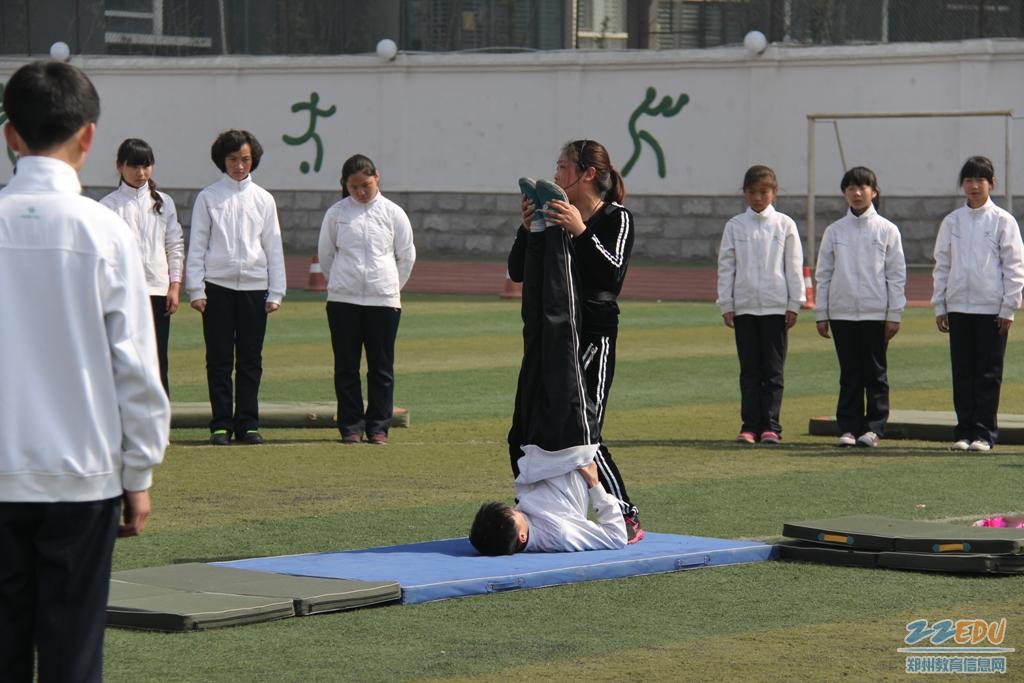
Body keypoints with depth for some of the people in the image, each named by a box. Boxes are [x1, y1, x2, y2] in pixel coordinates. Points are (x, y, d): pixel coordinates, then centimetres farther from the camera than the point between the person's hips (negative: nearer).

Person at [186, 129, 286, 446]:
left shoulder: (263, 199, 10)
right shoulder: (208, 197, 5)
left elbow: (273, 247, 11)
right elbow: (197, 245, 4)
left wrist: (276, 292, 4)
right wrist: (196, 289, -4)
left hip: (254, 288, 2)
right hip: (217, 286, -2)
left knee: (250, 360, 2)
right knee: (219, 359, 0)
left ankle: (247, 423, 7)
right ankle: (221, 424, 4)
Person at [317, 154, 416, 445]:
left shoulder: (393, 213, 3)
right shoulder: (336, 214, 3)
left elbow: (406, 256, 11)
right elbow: (325, 254, 13)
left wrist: (392, 287, 12)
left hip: (384, 300, 0)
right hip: (342, 301, 0)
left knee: (382, 367, 2)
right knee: (346, 367, 2)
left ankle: (378, 426, 8)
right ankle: (351, 426, 9)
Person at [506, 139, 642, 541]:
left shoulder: (616, 219, -5)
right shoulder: (556, 217, 11)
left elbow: (612, 275, -21)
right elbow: (518, 272, 6)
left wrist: (580, 232, -28)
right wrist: (527, 228, -8)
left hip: (592, 338, -7)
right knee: (523, 436, 4)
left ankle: (627, 519, -3)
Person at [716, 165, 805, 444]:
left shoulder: (784, 225, 3)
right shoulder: (735, 226, 5)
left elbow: (794, 266, 4)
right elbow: (726, 266, 6)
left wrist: (794, 305, 0)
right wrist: (726, 305, 1)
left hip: (776, 306, -1)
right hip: (744, 306, 1)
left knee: (773, 370, 1)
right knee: (749, 370, 3)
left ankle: (770, 426, 3)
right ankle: (750, 425, 4)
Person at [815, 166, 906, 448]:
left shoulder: (886, 230, 2)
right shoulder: (834, 231, 7)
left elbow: (897, 274, 2)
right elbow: (823, 274, 10)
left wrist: (894, 315, -4)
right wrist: (821, 314, 5)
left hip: (876, 312, -1)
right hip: (841, 312, 2)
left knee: (875, 372, 2)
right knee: (849, 374, 4)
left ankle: (874, 427, 6)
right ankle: (848, 427, 6)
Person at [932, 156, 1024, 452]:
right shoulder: (952, 222, 8)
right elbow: (942, 265, 12)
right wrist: (939, 306, 7)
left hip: (992, 308, -3)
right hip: (958, 306, 3)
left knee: (988, 372, 0)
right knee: (962, 372, 4)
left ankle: (984, 433, 4)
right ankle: (963, 430, 9)